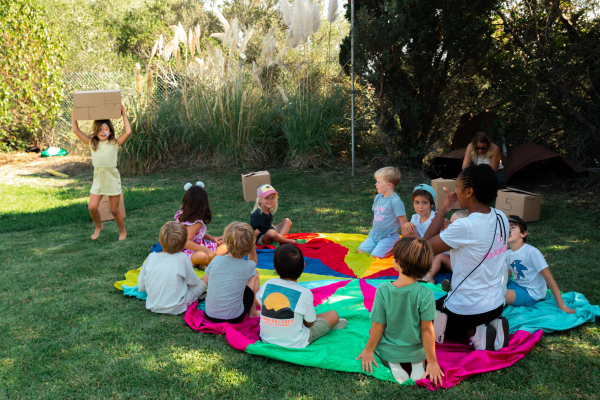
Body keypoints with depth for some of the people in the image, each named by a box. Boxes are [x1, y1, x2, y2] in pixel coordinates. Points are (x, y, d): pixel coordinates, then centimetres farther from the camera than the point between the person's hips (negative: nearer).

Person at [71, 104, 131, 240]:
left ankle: (122, 231, 26)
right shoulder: (92, 143, 3)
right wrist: (74, 115, 2)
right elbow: (76, 130, 2)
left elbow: (128, 132, -20)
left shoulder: (115, 143, -6)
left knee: (114, 210, 3)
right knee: (92, 207, -6)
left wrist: (124, 115, -12)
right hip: (98, 180, 3)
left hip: (112, 180, -3)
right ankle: (98, 226, 24)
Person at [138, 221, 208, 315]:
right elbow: (193, 282, -2)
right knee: (206, 278, 8)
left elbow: (140, 287, 0)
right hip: (175, 309, -4)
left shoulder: (151, 257, -7)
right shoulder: (182, 258, -18)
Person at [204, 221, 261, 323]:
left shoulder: (216, 260, -12)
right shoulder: (248, 266, -13)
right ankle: (253, 313, 23)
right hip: (234, 318, -3)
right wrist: (251, 243, 0)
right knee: (255, 274, 14)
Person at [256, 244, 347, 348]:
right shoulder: (305, 294, -19)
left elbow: (258, 300, 12)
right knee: (333, 315, 10)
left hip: (266, 339, 5)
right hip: (294, 344, -5)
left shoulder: (268, 284, -8)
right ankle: (331, 325, 39)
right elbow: (309, 323, -8)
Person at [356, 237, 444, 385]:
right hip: (416, 351, 1)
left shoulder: (383, 290, -22)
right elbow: (427, 330, -16)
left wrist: (369, 350, 4)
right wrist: (431, 362, -4)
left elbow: (378, 326, -13)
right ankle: (418, 364, 0)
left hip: (388, 351, 0)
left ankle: (392, 364, 1)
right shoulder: (425, 295, -23)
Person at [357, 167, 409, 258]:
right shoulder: (378, 197, 5)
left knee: (375, 256, -20)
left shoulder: (395, 201, -19)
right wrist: (373, 231, 18)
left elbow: (404, 221, -15)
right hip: (374, 235, 8)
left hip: (389, 237, -8)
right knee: (360, 251, -1)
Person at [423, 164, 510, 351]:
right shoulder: (501, 218, -4)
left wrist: (442, 210, -12)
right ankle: (493, 325, 9)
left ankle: (474, 333, -2)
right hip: (497, 305, 7)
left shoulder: (464, 227, -27)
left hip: (466, 310, -7)